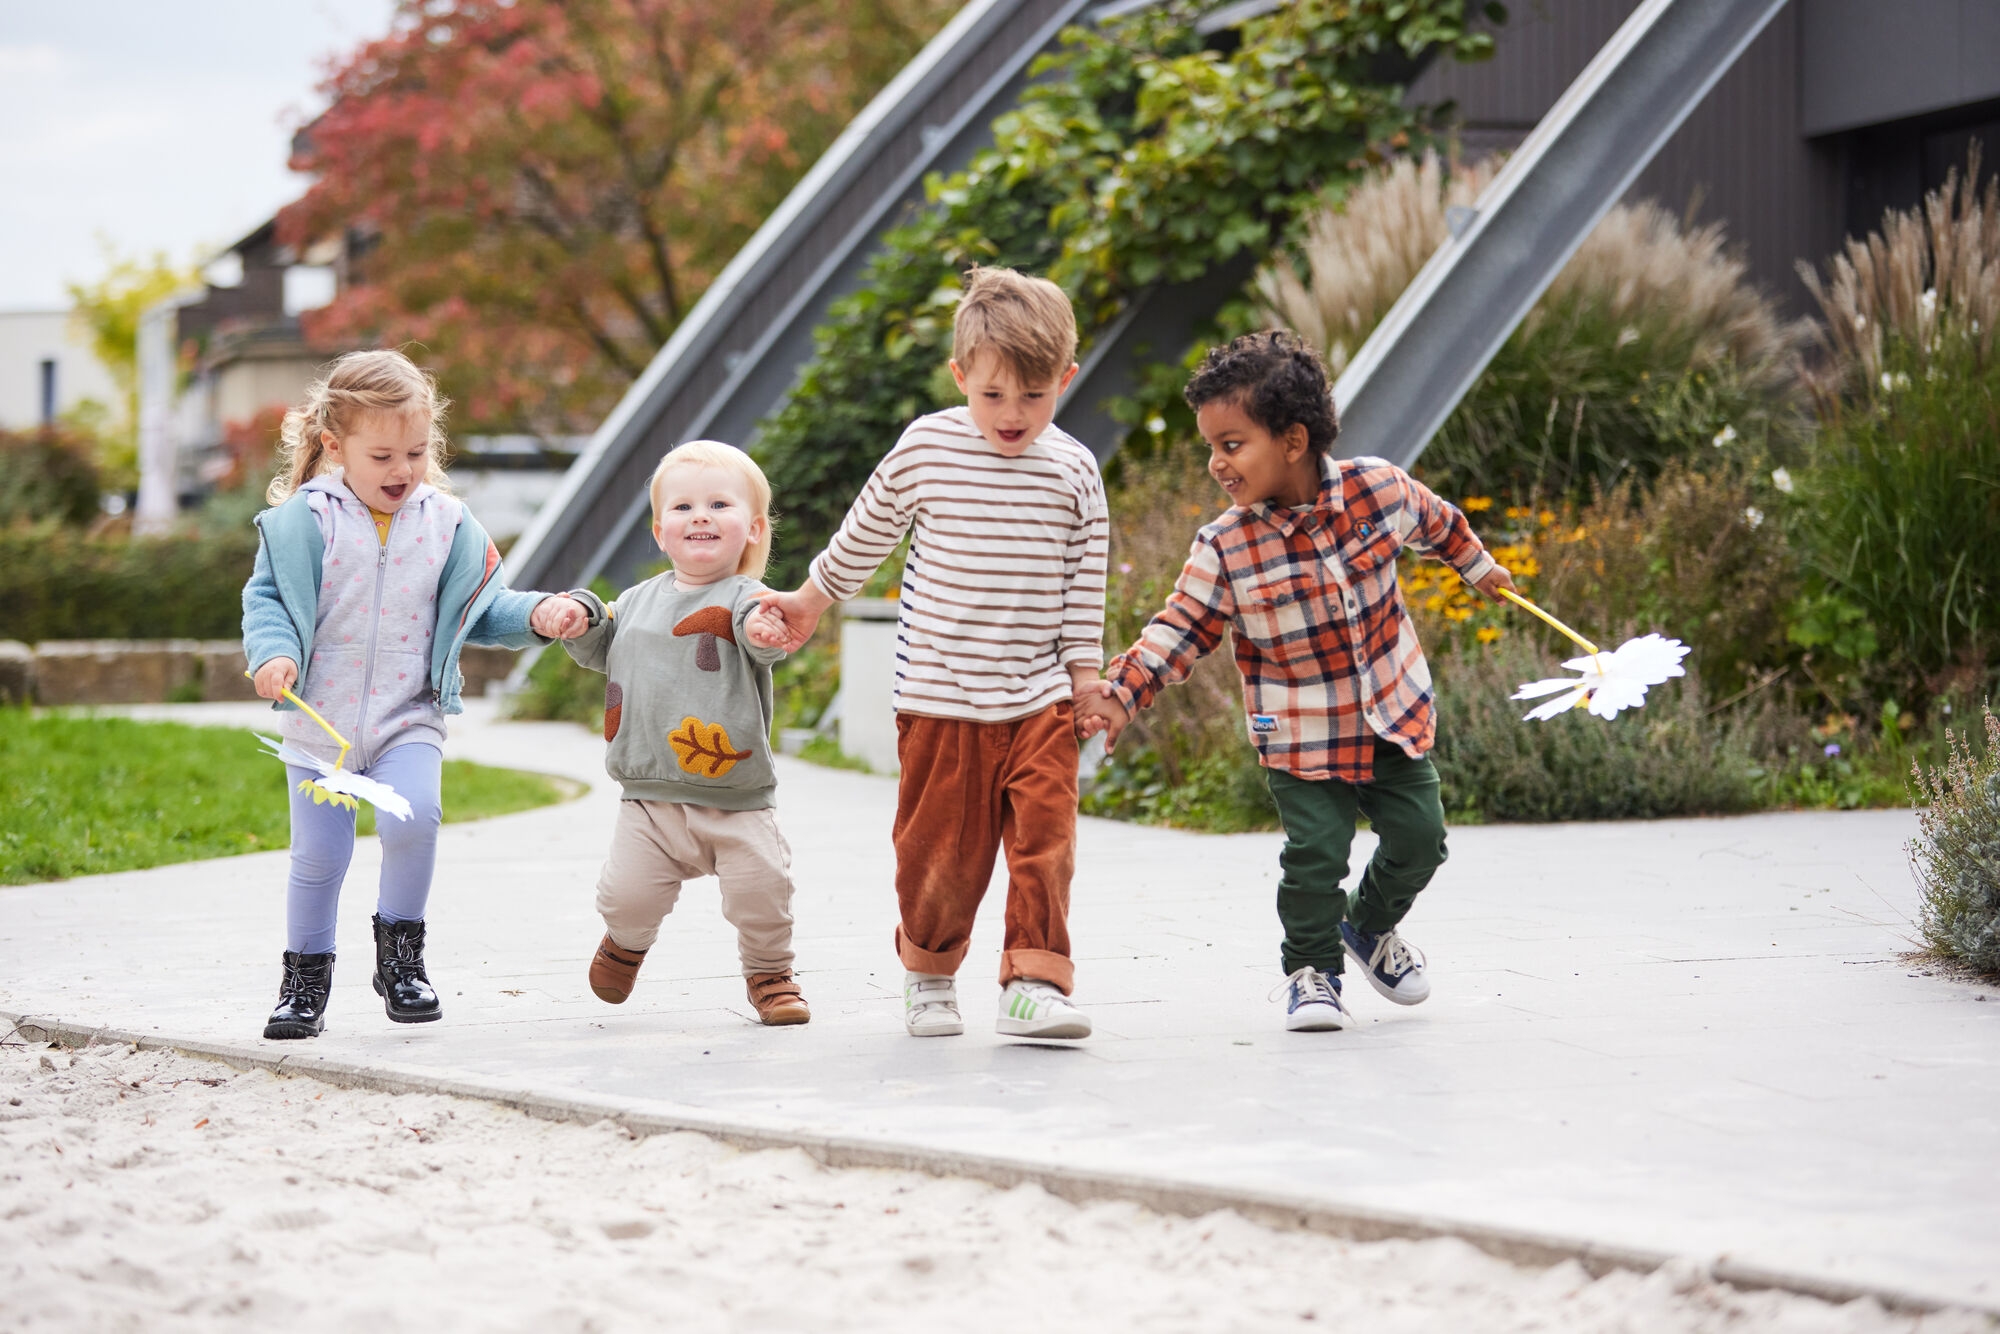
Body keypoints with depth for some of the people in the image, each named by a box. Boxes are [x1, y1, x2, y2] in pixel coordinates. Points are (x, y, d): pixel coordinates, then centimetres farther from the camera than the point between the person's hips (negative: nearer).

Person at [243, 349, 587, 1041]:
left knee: (413, 819, -23)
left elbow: (482, 609, 10)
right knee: (318, 853, 4)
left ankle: (400, 948, -2)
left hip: (409, 716, 0)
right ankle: (304, 977, 23)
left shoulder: (448, 524, 2)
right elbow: (266, 597, 0)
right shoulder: (304, 520, -5)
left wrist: (540, 614, -6)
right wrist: (273, 652, -18)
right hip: (318, 718, 0)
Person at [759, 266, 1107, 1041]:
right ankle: (927, 973, 26)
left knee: (1044, 838, -11)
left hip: (1039, 697, 1)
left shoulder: (1073, 472, 0)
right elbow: (865, 535, 13)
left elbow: (1084, 581, 8)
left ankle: (1034, 983, -8)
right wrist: (812, 600, 21)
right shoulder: (925, 448, -3)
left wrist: (1086, 674, 7)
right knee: (941, 848, 5)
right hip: (941, 698, -1)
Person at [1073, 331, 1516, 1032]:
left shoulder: (1380, 488, -11)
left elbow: (1437, 521, 10)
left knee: (1420, 838, 6)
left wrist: (1478, 567, 28)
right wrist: (1120, 693, -22)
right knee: (1315, 855, -9)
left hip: (1393, 714, 3)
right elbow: (1180, 628, -10)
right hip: (1299, 733, -2)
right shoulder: (1225, 548, -16)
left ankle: (1370, 926, 35)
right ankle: (1312, 970, 14)